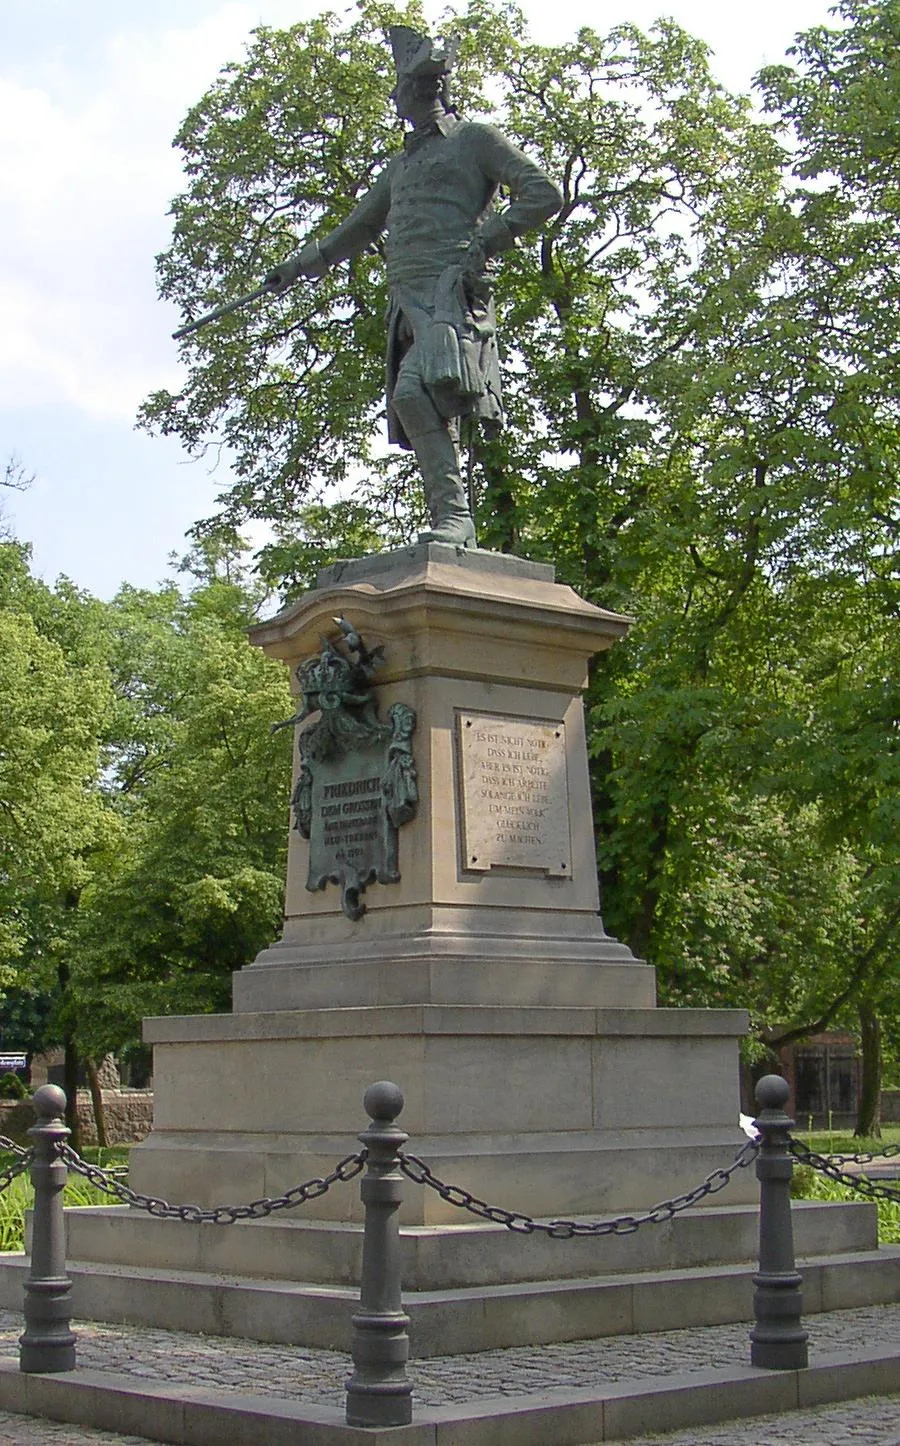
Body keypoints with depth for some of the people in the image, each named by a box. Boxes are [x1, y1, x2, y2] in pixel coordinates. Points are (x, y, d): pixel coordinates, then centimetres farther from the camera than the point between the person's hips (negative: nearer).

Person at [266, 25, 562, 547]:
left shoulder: (475, 138, 12)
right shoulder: (401, 165, 32)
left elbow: (544, 195, 1)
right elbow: (360, 227, 46)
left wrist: (487, 240, -9)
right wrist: (302, 263, 47)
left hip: (451, 292, -7)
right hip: (407, 301, 7)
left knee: (415, 392, -28)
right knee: (422, 412, -5)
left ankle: (455, 515, -29)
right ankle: (454, 525, -9)